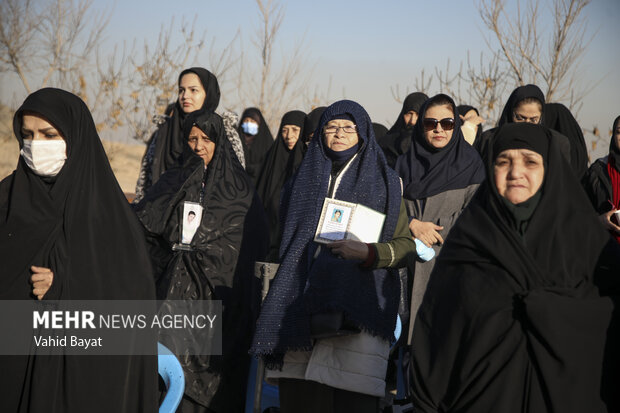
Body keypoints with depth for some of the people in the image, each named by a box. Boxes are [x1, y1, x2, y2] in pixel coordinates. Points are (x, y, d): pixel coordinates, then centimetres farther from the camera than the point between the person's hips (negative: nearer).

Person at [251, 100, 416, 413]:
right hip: (302, 304, 3)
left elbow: (407, 245, 5)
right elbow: (286, 237, 25)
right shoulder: (305, 179, 19)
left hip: (357, 308, -3)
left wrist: (368, 252, -13)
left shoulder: (383, 182, 9)